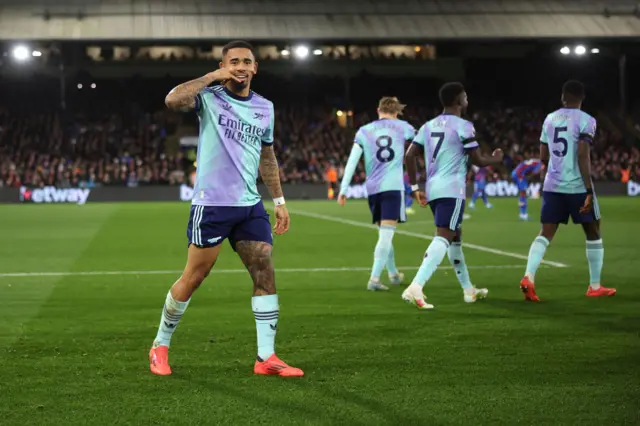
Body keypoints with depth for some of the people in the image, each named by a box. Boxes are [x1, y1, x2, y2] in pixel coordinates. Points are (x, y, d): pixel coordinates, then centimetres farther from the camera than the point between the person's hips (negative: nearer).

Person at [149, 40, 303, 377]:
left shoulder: (265, 108, 12)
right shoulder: (209, 98, -5)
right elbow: (173, 100, -26)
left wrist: (279, 200, 19)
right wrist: (212, 77, -20)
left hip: (250, 205, 5)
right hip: (212, 204, -5)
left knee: (265, 274, -2)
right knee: (193, 278, 0)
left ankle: (266, 358, 2)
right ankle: (160, 346, 18)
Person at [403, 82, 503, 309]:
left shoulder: (429, 126, 14)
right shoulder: (463, 126, -6)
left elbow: (410, 155, 8)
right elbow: (478, 161, -5)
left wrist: (415, 187, 13)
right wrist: (496, 159, 17)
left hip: (432, 189, 8)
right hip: (452, 190, -8)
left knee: (455, 238, 21)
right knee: (443, 239, -15)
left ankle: (468, 290, 31)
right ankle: (415, 287, -32)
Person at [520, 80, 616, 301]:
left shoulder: (549, 119, 10)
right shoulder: (586, 121, -8)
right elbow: (583, 156, -17)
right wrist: (589, 190, -16)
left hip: (552, 186, 5)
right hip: (577, 186, -4)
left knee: (546, 234, 5)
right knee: (593, 233, 12)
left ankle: (528, 277, -17)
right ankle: (595, 286, 18)